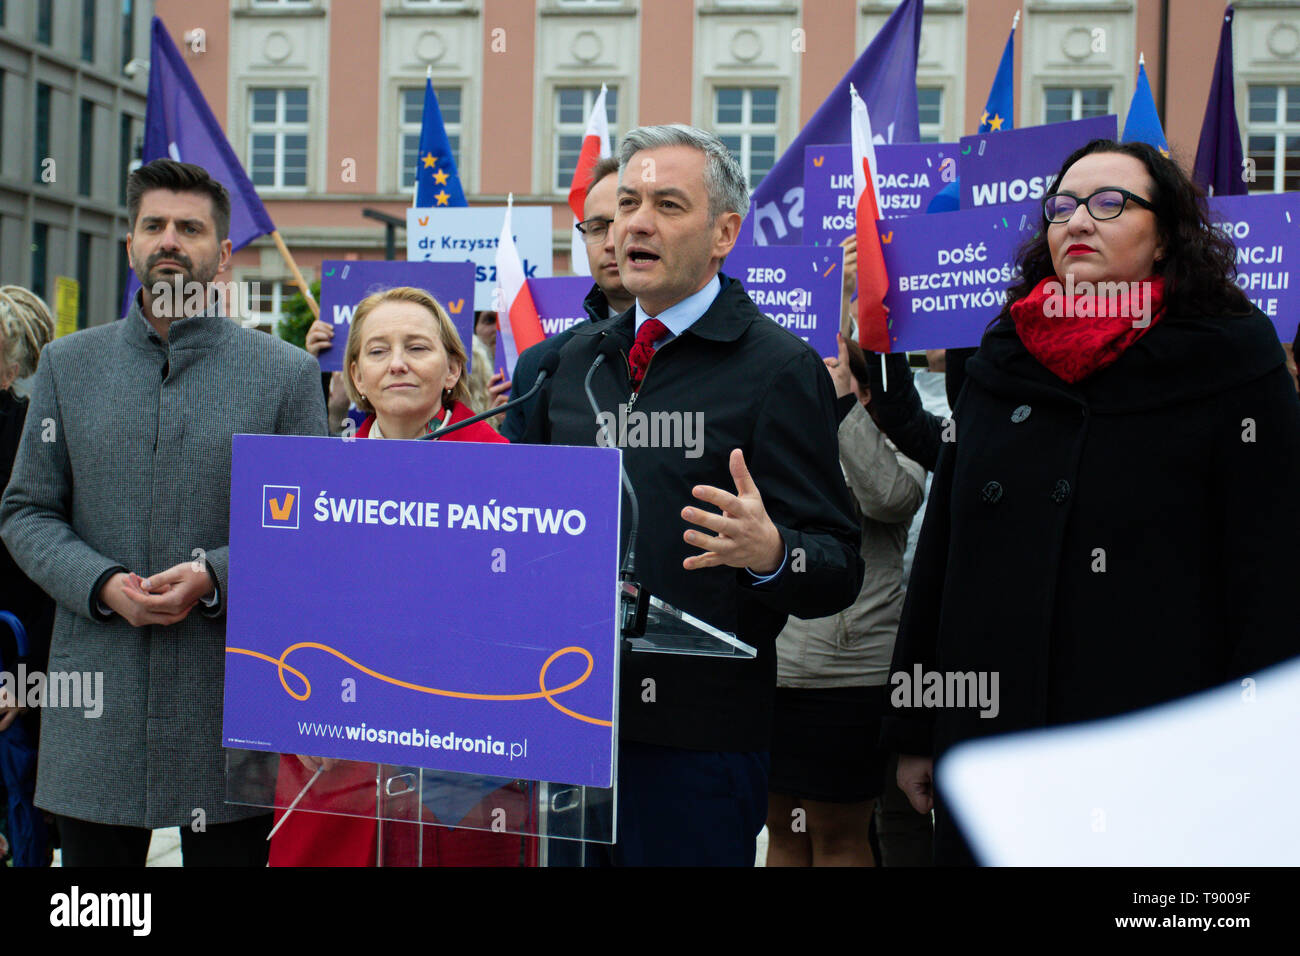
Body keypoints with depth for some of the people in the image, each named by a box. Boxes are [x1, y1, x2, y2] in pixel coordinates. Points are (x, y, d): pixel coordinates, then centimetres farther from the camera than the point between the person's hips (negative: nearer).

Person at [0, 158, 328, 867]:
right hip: (96, 701, 2)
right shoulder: (68, 365, 11)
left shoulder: (286, 373, 3)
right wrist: (103, 584, -9)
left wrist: (215, 576, -14)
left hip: (232, 695, -2)